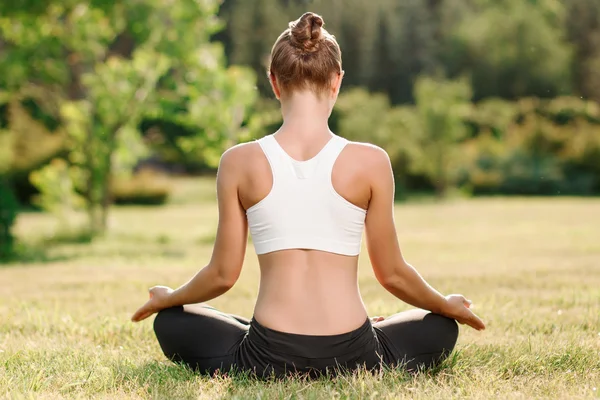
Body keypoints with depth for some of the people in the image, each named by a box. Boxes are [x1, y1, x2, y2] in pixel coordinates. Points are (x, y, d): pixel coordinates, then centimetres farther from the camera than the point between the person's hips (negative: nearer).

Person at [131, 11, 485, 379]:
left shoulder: (240, 162, -5)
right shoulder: (370, 162, -7)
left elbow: (223, 274, 1)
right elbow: (391, 273, 2)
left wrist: (167, 298, 23)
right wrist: (449, 305, 22)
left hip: (268, 358, 0)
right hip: (350, 356, 1)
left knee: (171, 323, 29)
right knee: (441, 329, 31)